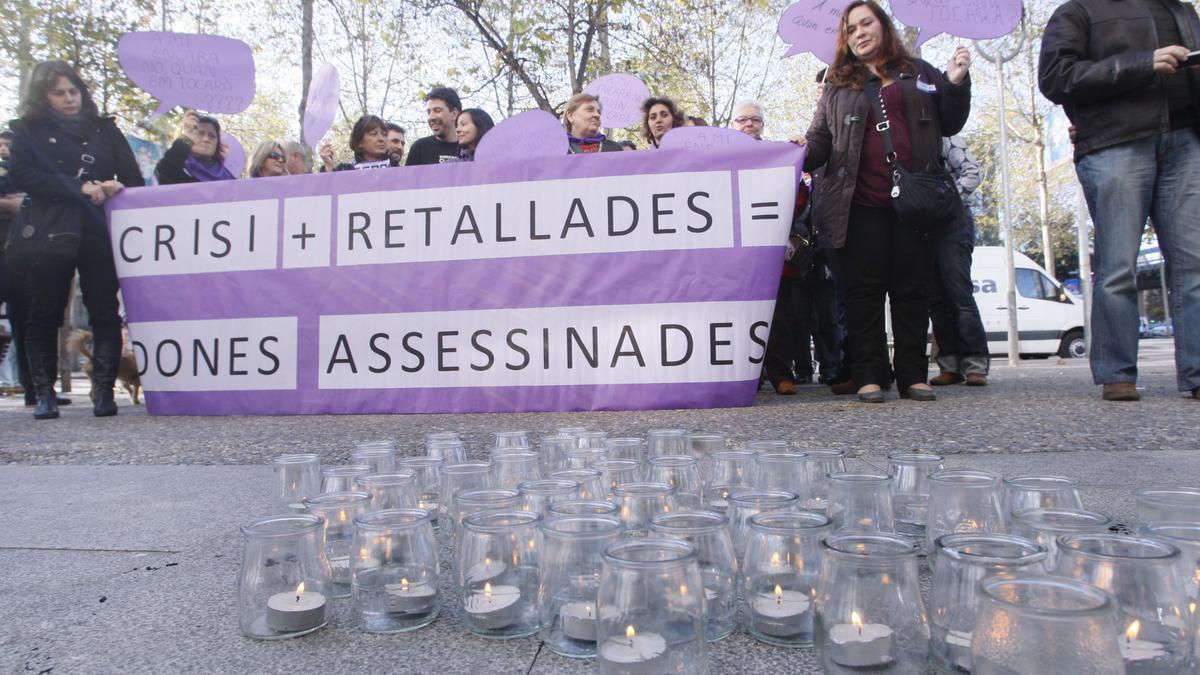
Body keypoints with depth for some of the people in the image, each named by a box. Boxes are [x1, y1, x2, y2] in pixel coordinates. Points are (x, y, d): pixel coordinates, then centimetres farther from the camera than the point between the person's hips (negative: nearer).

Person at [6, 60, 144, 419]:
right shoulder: (26, 131, 12)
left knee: (105, 312, -6)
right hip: (48, 235, 0)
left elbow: (134, 180, 12)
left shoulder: (104, 129, 16)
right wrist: (79, 188, -14)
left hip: (98, 233, 0)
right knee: (44, 315, 2)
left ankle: (104, 391, -2)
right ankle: (44, 394, 10)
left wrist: (112, 188, -11)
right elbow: (21, 174, -4)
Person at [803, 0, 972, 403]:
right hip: (860, 204, -1)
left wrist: (956, 84, 3)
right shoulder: (837, 86, 16)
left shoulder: (920, 74, 18)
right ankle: (869, 377, 0)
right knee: (864, 288, -3)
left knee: (912, 288, 2)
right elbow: (820, 139, 12)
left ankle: (913, 375, 8)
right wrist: (804, 154, -10)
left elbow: (949, 125, 19)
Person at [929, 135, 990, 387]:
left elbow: (972, 172, -7)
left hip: (952, 222, -6)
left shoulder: (945, 139, 4)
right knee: (936, 299, 1)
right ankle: (950, 366, 3)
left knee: (960, 294, -12)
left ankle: (975, 365, -10)